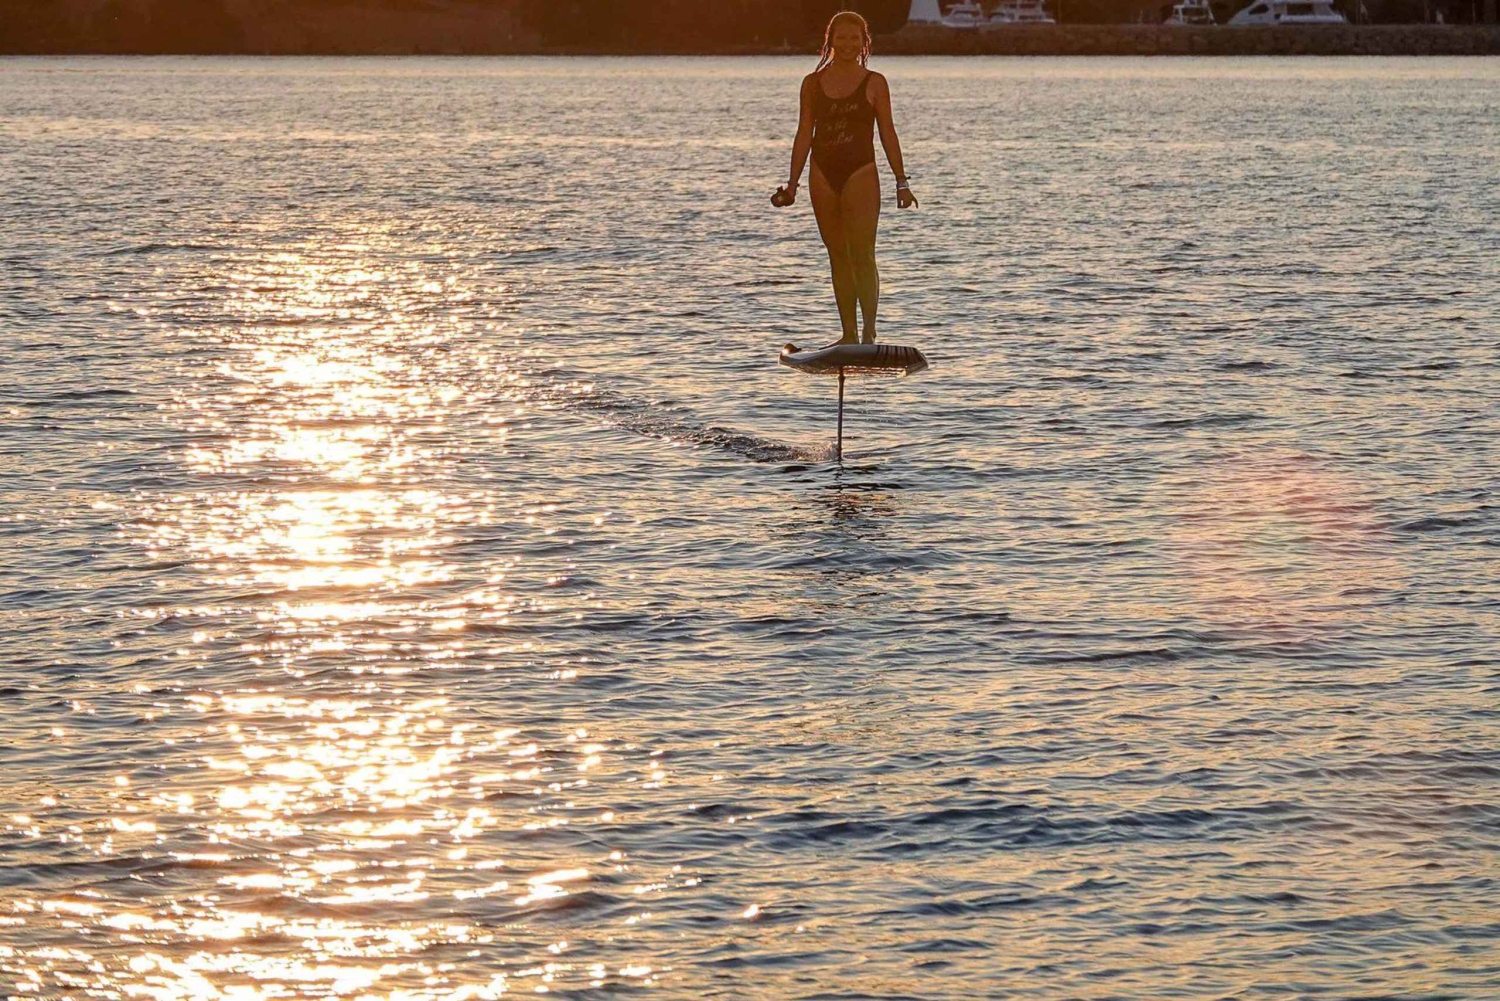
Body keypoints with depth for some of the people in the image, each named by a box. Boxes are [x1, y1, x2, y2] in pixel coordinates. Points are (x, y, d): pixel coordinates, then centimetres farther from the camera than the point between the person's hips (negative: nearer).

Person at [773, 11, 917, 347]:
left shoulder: (874, 83, 2)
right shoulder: (813, 83, 8)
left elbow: (888, 134, 4)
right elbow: (804, 134, 11)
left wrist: (901, 181, 0)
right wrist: (793, 183, 8)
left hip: (861, 172, -3)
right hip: (823, 174, 3)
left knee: (862, 255, -12)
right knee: (838, 256, 7)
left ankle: (869, 333, -13)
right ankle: (849, 334, 12)